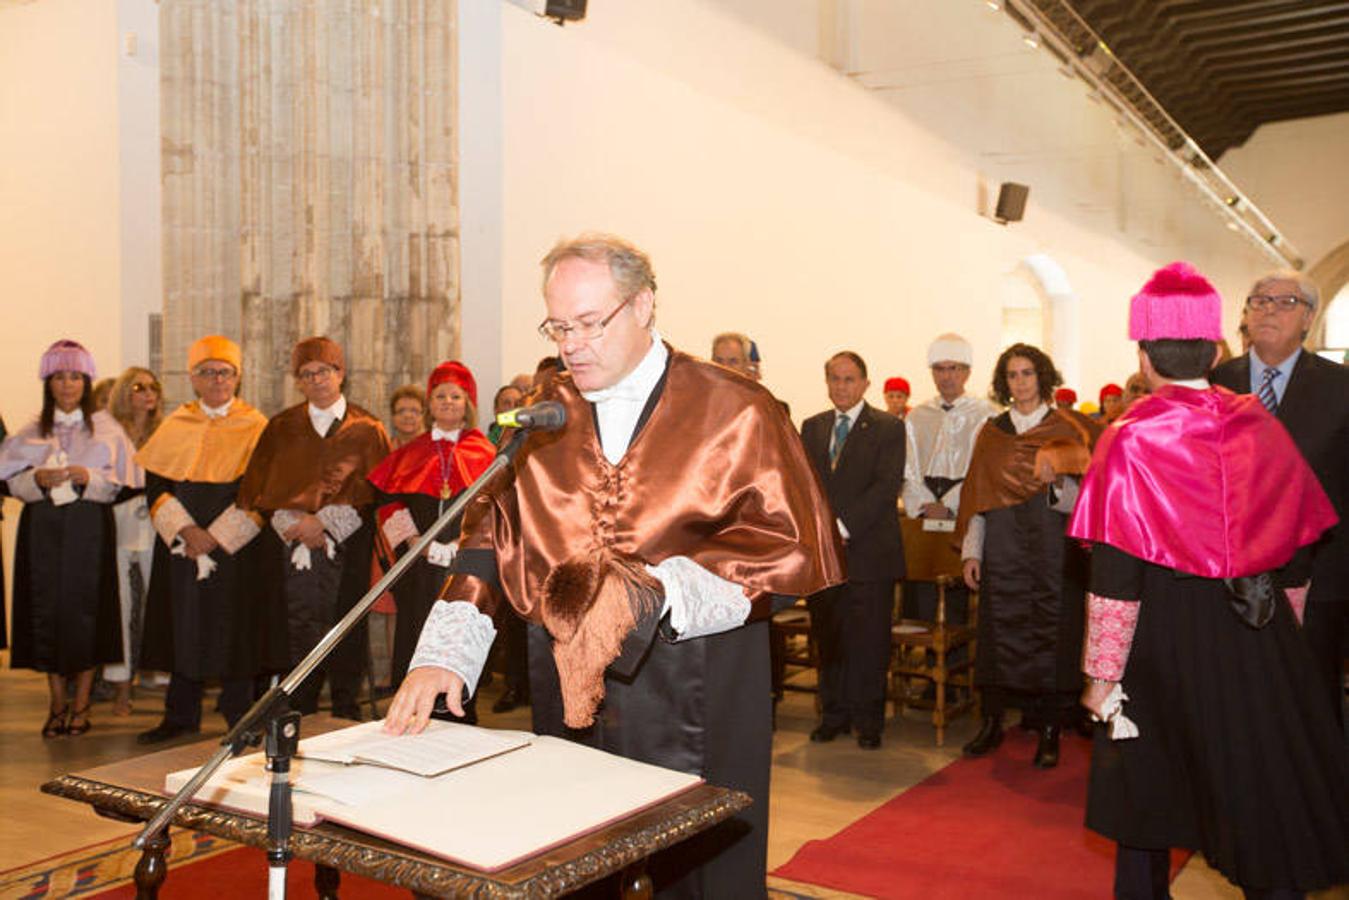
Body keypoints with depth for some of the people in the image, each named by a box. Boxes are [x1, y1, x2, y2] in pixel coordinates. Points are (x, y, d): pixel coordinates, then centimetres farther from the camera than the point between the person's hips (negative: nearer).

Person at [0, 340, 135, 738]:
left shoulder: (107, 429, 6)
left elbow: (116, 484, 1)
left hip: (89, 529, -2)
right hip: (42, 528, 2)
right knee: (46, 609, 1)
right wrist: (39, 479, -13)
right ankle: (57, 703, 13)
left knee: (85, 608, -3)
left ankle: (81, 704, 8)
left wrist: (87, 477, -17)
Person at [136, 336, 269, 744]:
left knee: (233, 630, -1)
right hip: (180, 548, 3)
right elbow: (155, 485, 4)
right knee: (184, 628, 7)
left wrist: (216, 537, -14)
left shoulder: (255, 427, 0)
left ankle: (239, 716, 10)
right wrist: (185, 530, -12)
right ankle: (181, 716, 19)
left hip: (235, 549, -3)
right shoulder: (175, 426, 9)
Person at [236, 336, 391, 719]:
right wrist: (292, 523, -9)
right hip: (289, 551, 2)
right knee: (296, 643, 0)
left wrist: (324, 522, -12)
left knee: (344, 644, -1)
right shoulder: (281, 428, 14)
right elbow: (256, 488, 8)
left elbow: (372, 488, -2)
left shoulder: (366, 429, 7)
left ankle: (345, 718, 11)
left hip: (345, 554, -1)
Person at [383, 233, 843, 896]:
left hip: (696, 697, -3)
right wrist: (444, 654, -13)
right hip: (566, 692, 3)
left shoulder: (733, 413, -4)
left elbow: (786, 543, -10)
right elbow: (491, 537, 1)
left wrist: (661, 591, -21)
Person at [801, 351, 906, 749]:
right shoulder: (812, 427, 15)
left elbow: (887, 485, -10)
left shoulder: (888, 428, -1)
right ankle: (834, 716, 22)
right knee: (828, 639, 10)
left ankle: (868, 722, 12)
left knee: (870, 642, 1)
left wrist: (844, 526, -17)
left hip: (869, 550, -4)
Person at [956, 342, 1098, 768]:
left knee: (1051, 633, -1)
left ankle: (1050, 730, 10)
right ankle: (992, 722, 16)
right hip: (1002, 549, 2)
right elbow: (978, 495, 10)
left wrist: (1054, 479, -23)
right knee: (999, 629, 4)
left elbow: (1082, 497, -3)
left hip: (1053, 549, -2)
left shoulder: (1068, 429, 3)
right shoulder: (992, 433, 11)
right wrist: (971, 551, 4)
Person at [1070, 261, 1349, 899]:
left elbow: (1115, 578, -16)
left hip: (1164, 639, -3)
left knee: (1148, 794, 15)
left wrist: (1102, 677, -8)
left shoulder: (1132, 440, -15)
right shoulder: (1259, 425, -1)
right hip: (1260, 644, 4)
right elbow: (1296, 557, 7)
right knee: (1260, 793, 13)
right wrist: (1275, 642, 19)